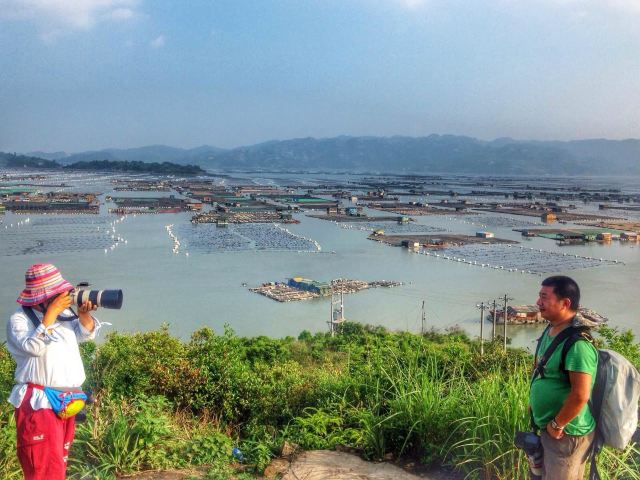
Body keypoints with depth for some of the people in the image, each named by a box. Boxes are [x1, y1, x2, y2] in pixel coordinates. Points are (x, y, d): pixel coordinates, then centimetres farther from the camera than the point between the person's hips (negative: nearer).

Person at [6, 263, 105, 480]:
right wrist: (52, 313, -24)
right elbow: (33, 347, -25)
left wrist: (83, 314, -7)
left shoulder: (63, 312, 8)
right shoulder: (19, 319, -10)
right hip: (39, 403, -7)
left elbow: (86, 333, 13)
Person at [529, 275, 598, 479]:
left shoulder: (577, 343, -26)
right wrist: (534, 403, 15)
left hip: (566, 434, -9)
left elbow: (580, 395, -29)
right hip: (548, 429, 9)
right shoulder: (550, 330, 4)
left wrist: (557, 425, -18)